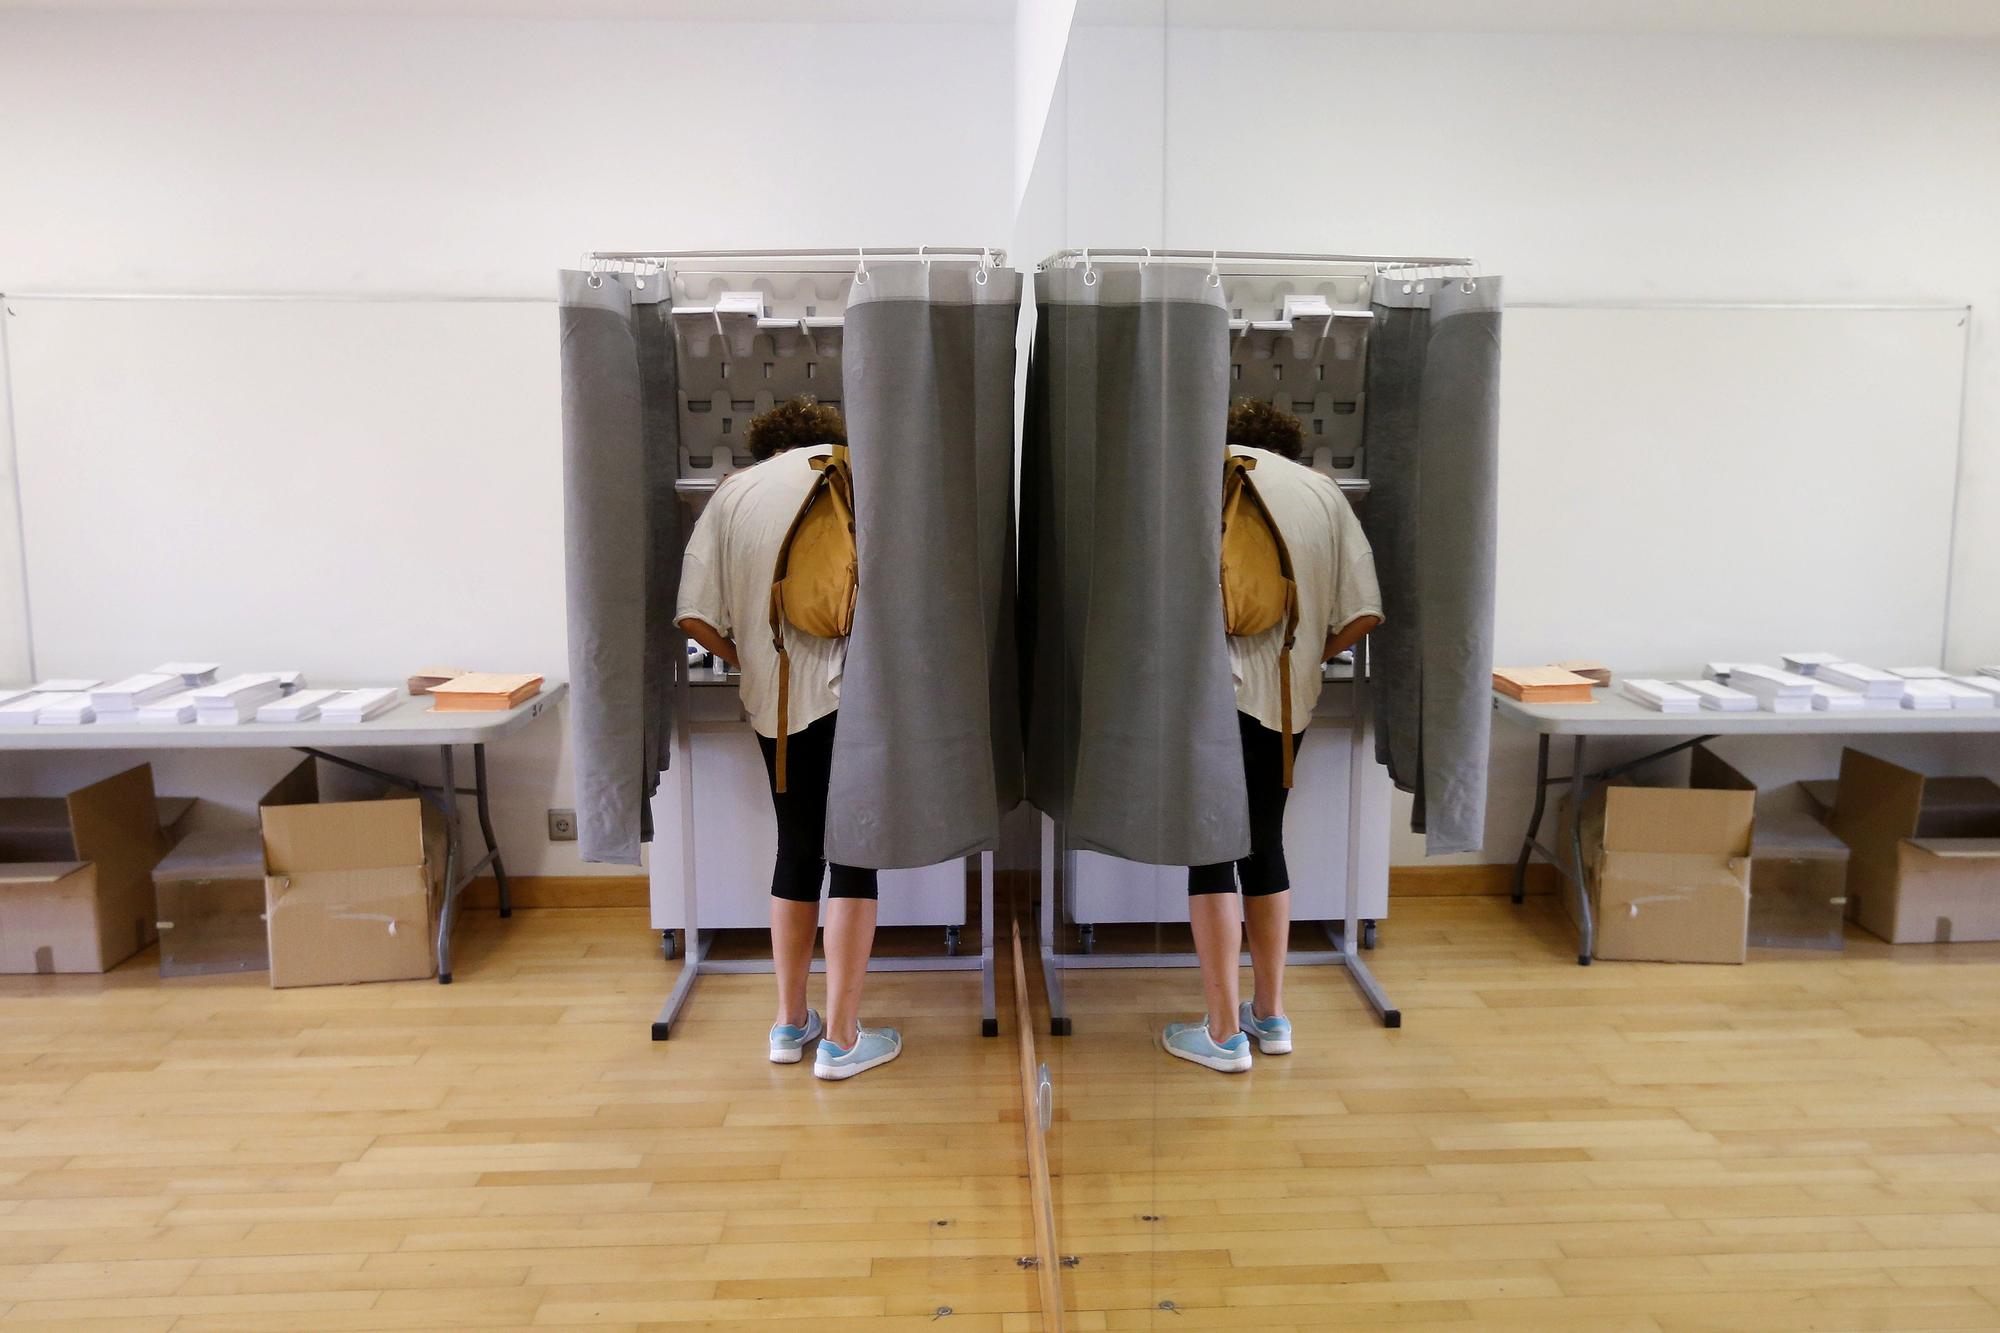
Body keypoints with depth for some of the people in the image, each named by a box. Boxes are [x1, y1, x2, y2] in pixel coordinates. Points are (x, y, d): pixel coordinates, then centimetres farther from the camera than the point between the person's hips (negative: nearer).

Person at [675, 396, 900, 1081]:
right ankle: (841, 1038, 8)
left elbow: (696, 618, 2)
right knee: (854, 855, 3)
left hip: (772, 700, 4)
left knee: (797, 849, 17)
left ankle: (789, 1024, 26)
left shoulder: (730, 493, 12)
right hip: (850, 689, -4)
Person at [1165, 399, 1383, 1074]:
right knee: (1264, 843, 16)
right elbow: (1363, 613, 4)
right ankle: (1271, 1014, 25)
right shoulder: (1323, 492, 12)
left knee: (1212, 851, 2)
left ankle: (1224, 1032, 6)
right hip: (1286, 697, 4)